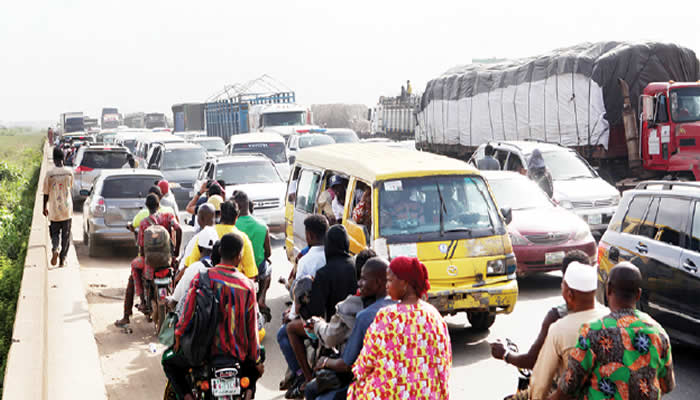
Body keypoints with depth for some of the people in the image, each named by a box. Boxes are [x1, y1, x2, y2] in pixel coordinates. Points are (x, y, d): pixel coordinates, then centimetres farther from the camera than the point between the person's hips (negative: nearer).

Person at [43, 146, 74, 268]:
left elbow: (46, 193, -3)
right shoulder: (69, 172, -4)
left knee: (55, 233, 13)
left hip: (54, 210, -1)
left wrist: (45, 207, 10)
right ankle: (62, 259, 9)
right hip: (67, 210, 1)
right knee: (66, 235, 10)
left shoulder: (49, 173, -10)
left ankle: (54, 249, -14)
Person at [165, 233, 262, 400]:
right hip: (237, 353, 1)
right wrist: (256, 360, 7)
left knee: (169, 361, 26)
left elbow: (188, 312, -6)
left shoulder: (202, 278, -10)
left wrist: (178, 336, 13)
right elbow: (252, 326, -4)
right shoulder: (247, 285, -10)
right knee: (259, 352, 33)